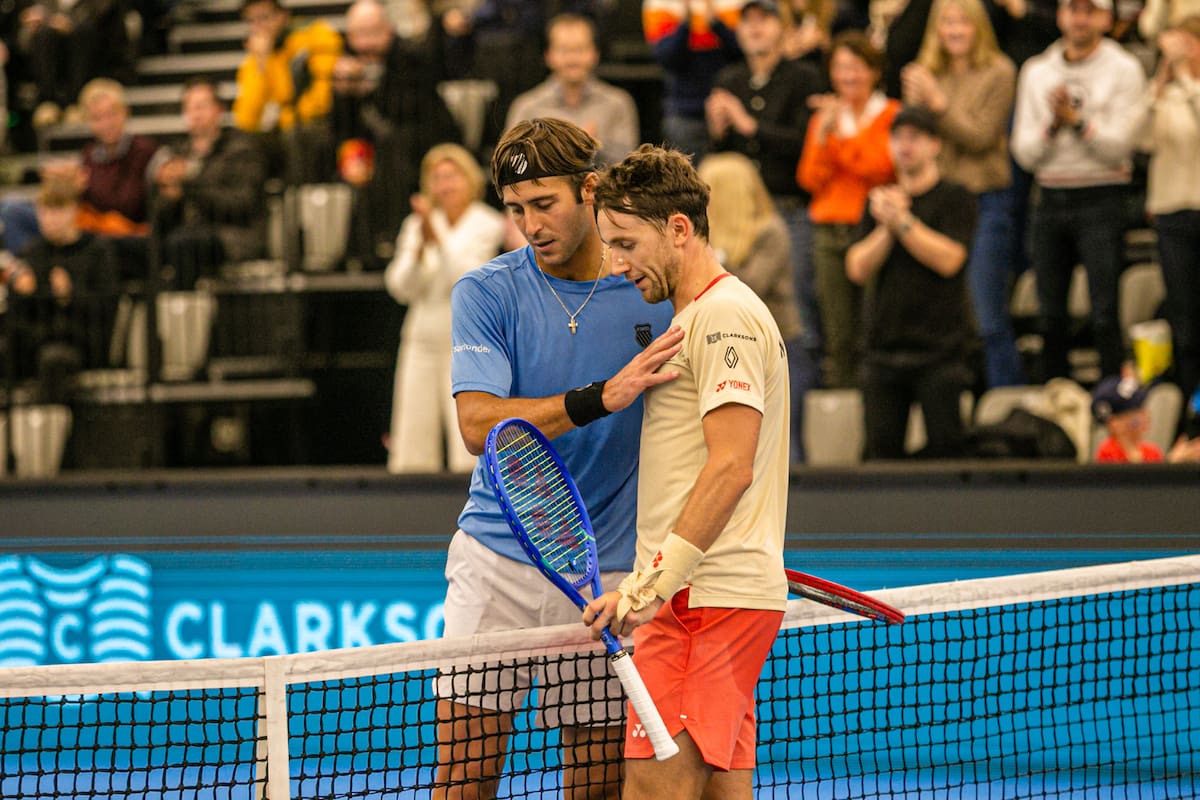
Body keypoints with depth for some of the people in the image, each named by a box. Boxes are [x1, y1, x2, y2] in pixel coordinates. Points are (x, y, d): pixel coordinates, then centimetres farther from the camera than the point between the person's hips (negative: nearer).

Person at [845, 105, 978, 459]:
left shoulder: (954, 198, 1)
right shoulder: (880, 199, 15)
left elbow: (949, 259, -13)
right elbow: (858, 268, 6)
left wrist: (903, 220, -12)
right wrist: (886, 227, -8)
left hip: (939, 347, -5)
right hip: (886, 346, 5)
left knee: (945, 448, -7)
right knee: (882, 448, 2)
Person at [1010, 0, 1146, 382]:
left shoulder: (1123, 70, 0)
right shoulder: (1037, 71, 12)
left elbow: (1119, 146, -7)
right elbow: (1024, 153, 6)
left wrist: (1077, 121, -19)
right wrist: (1052, 126, -12)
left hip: (1101, 200, -4)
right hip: (1050, 202, 4)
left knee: (1104, 314, -10)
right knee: (1050, 314, 6)